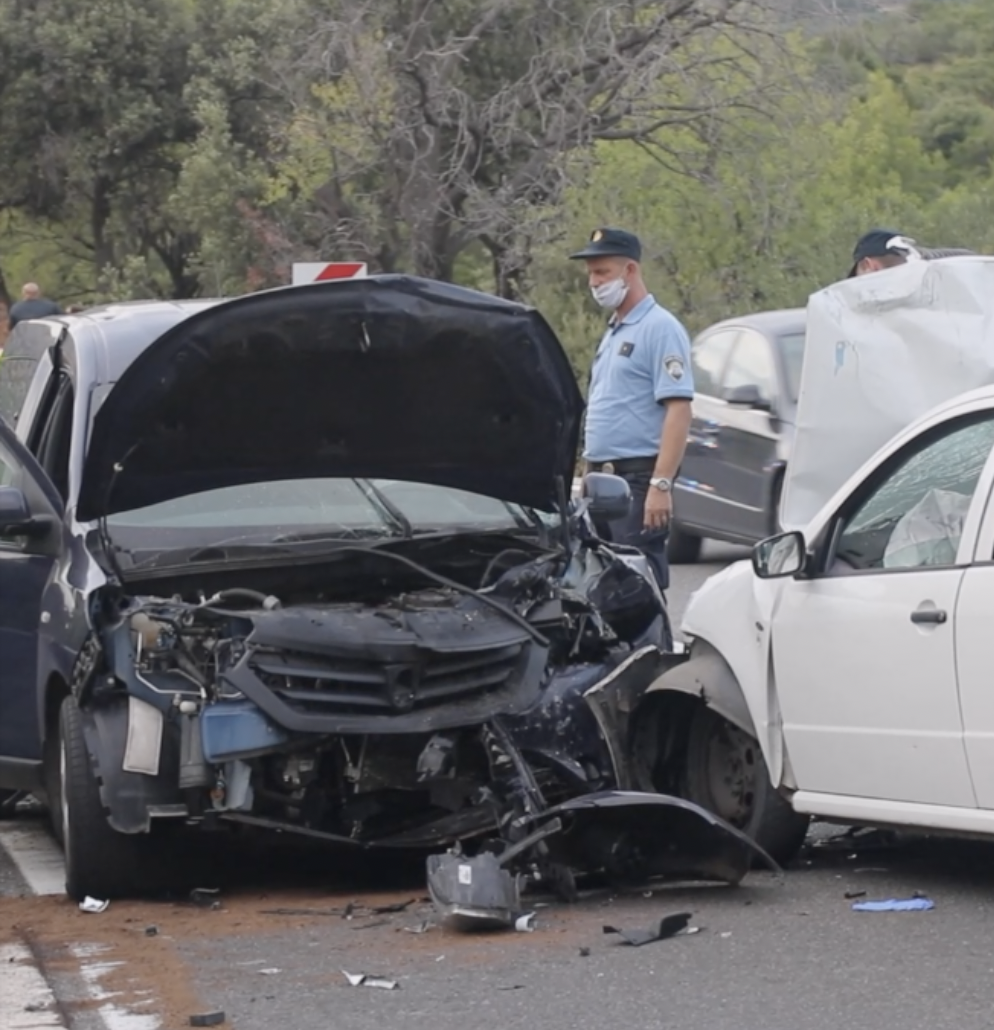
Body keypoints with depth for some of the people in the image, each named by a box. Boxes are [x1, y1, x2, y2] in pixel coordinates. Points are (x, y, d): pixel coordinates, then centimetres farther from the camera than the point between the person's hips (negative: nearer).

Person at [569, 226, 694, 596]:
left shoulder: (660, 329, -9)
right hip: (605, 481, 9)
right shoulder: (613, 333, 19)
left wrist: (661, 484, -24)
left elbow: (678, 410, -17)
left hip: (637, 478, -9)